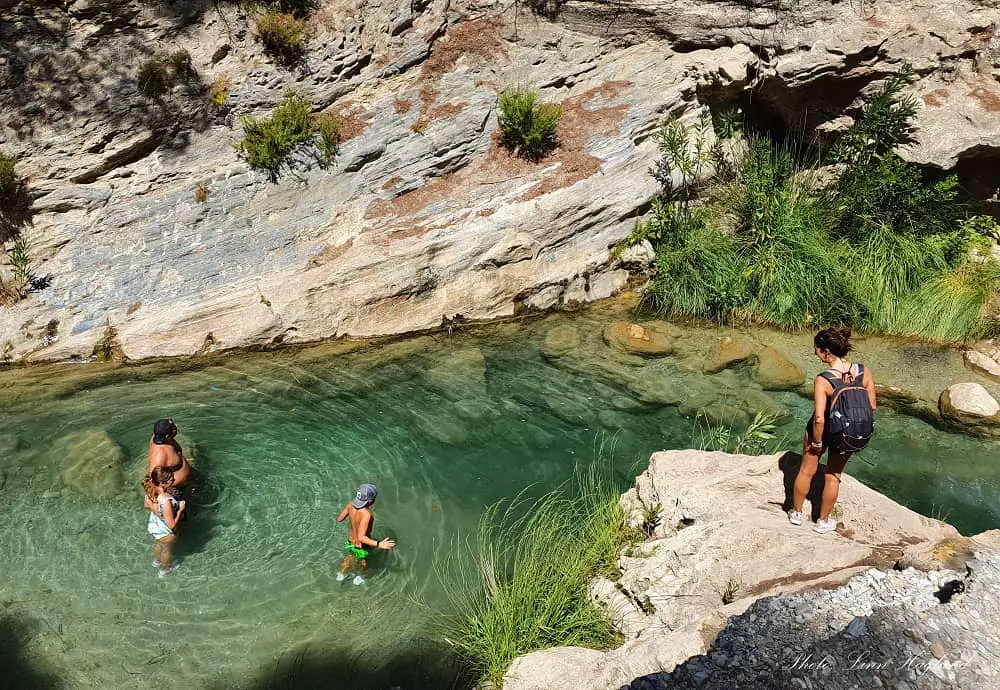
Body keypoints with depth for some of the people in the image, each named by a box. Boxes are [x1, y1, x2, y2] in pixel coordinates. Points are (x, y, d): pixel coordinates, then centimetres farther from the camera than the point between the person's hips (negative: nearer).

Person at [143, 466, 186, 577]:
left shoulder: (150, 491, -23)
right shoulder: (166, 501, -46)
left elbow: (146, 506, 0)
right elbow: (171, 525, -33)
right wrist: (180, 509, -22)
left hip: (152, 526, 6)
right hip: (166, 533, -6)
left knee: (158, 544, 38)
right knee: (167, 551, 28)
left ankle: (158, 561, 68)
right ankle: (165, 569, 58)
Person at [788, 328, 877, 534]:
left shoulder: (823, 380, -30)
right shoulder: (864, 372, -17)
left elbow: (819, 419, -33)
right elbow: (872, 407, -6)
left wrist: (817, 442, -17)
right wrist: (859, 427, 9)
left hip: (825, 430, -4)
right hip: (850, 436, 4)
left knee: (807, 470, 22)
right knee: (833, 475, 24)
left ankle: (796, 512, 42)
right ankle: (823, 521, 39)